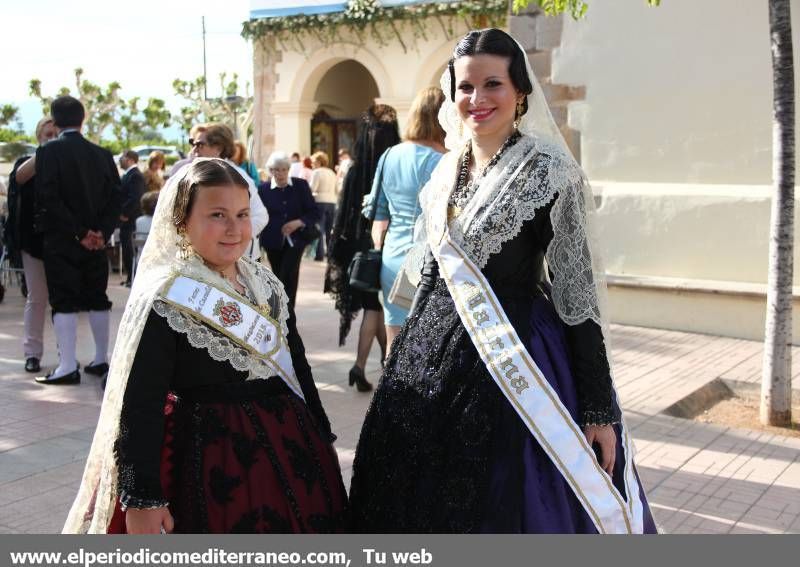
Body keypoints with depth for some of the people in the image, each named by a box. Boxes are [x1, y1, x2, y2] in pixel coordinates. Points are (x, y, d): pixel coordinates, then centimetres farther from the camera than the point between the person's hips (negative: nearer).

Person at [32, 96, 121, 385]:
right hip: (96, 241, 4)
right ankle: (101, 359, 18)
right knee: (97, 298, 12)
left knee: (64, 302, -2)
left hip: (60, 242, -4)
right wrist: (101, 232, -4)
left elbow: (48, 199, -15)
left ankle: (68, 366, -4)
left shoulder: (49, 151, -7)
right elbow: (116, 197, 1)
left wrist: (78, 233, -12)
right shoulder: (102, 154, 5)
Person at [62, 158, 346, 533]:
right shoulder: (163, 300, -14)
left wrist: (322, 438, 17)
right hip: (210, 459, -6)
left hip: (289, 447, 6)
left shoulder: (267, 285, 6)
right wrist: (142, 499, -19)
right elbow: (139, 407, -16)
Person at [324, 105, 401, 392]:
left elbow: (343, 213, 0)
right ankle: (360, 365, -8)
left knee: (373, 303, 18)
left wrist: (338, 254, 7)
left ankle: (387, 355, 34)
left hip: (359, 246, 3)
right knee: (375, 304, 3)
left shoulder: (354, 172, -4)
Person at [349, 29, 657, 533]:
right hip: (435, 358, 7)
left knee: (500, 509, 4)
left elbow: (576, 291, -13)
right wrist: (401, 364, 17)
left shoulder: (548, 171, -11)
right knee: (424, 501, 16)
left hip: (513, 360, -6)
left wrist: (598, 409, -15)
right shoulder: (446, 172, 8)